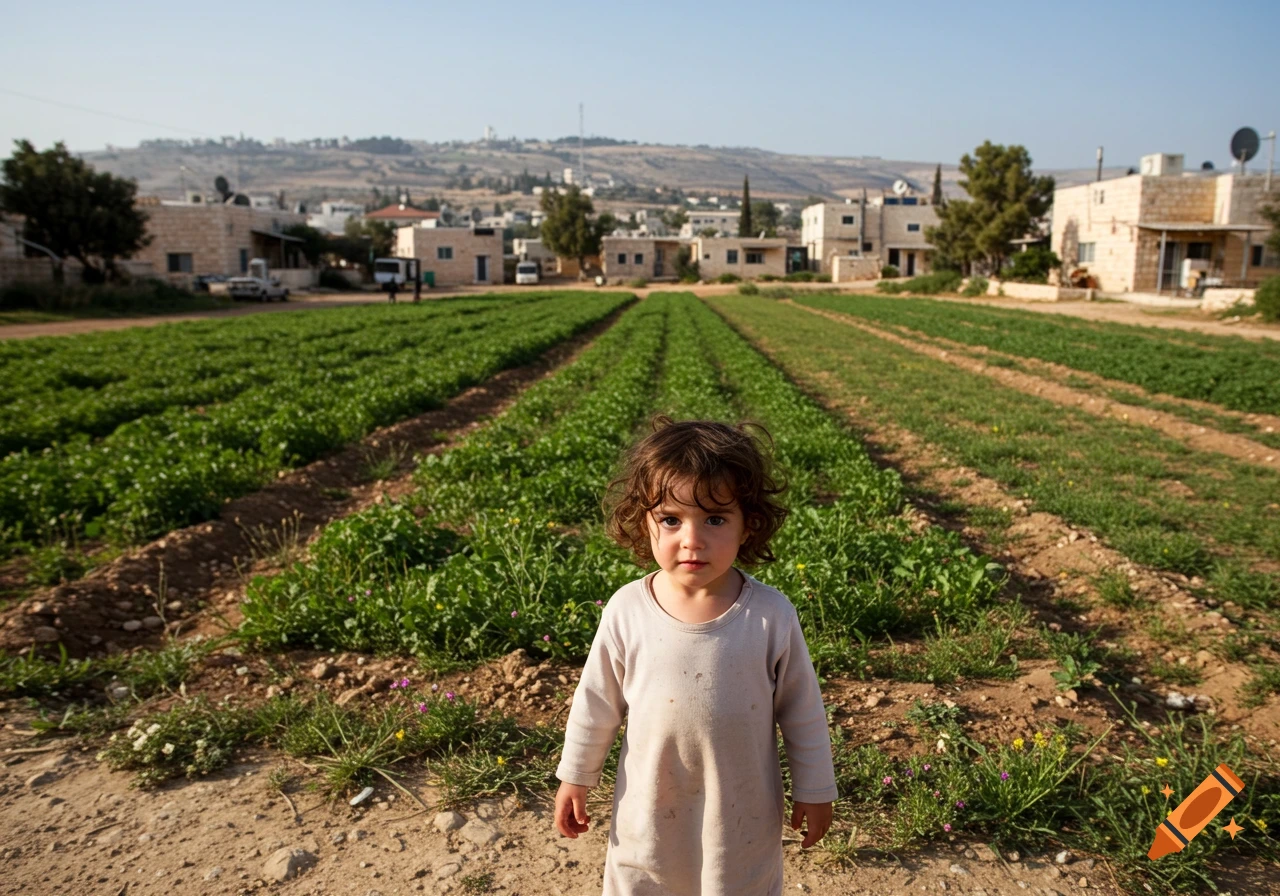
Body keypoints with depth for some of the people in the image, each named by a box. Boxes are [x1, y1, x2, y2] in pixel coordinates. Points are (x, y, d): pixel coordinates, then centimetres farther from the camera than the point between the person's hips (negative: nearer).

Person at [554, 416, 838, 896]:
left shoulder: (770, 616, -20)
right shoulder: (627, 610, -17)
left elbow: (802, 711, -7)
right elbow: (596, 703, -3)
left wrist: (814, 790, 2)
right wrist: (575, 778, 5)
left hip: (743, 811, -1)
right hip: (650, 806, 1)